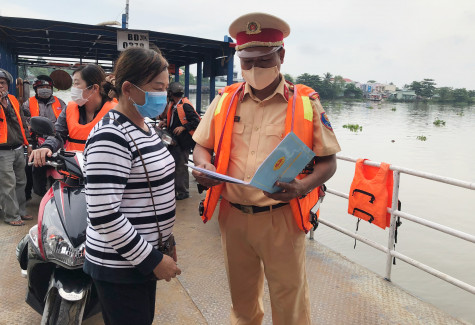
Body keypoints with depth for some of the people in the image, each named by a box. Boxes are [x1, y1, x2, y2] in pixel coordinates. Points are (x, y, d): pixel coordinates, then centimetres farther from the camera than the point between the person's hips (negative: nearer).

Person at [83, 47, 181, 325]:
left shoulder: (145, 125, 7)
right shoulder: (110, 137, -22)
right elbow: (103, 216, -25)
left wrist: (167, 240, 16)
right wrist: (153, 260, -18)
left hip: (145, 254, 9)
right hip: (120, 265, -9)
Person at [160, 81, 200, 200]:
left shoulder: (185, 105, -16)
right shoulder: (173, 105, 12)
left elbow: (196, 121, -19)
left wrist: (183, 127, -24)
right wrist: (166, 121, 7)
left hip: (183, 141, -9)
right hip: (173, 140, 9)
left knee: (181, 167, -1)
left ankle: (183, 191, 11)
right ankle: (174, 188, 28)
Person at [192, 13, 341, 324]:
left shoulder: (306, 103, -3)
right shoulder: (224, 100, 4)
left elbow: (327, 161, -2)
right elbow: (202, 146, 12)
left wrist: (304, 186, -22)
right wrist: (205, 166, -11)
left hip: (282, 219, -2)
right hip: (233, 215, 3)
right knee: (242, 298, 22)